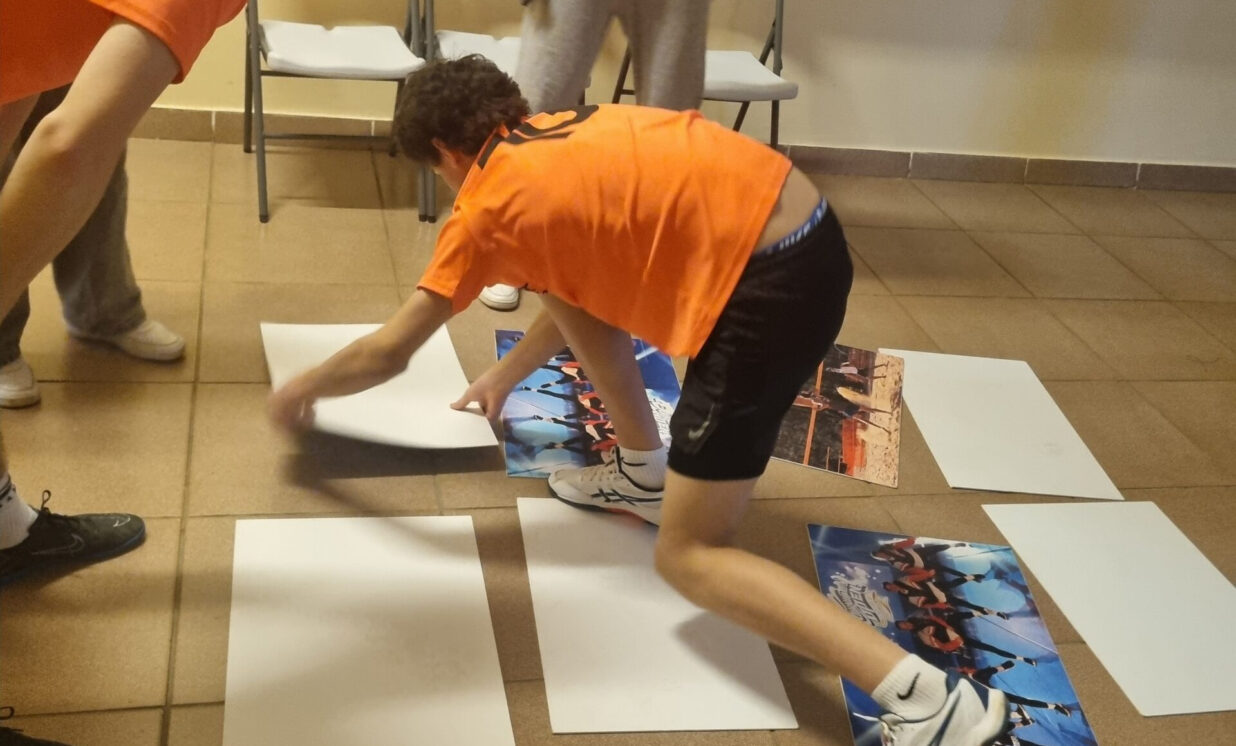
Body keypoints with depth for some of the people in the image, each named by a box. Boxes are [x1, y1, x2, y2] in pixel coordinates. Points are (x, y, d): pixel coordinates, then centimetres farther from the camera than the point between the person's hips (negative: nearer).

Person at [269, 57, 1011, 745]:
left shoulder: (487, 203, 0)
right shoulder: (564, 135, 21)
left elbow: (386, 354, 8)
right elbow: (578, 282, 35)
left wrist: (302, 390, 27)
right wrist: (506, 375, 44)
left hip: (772, 284, -9)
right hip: (797, 230, 9)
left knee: (688, 554, 0)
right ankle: (646, 471, 34)